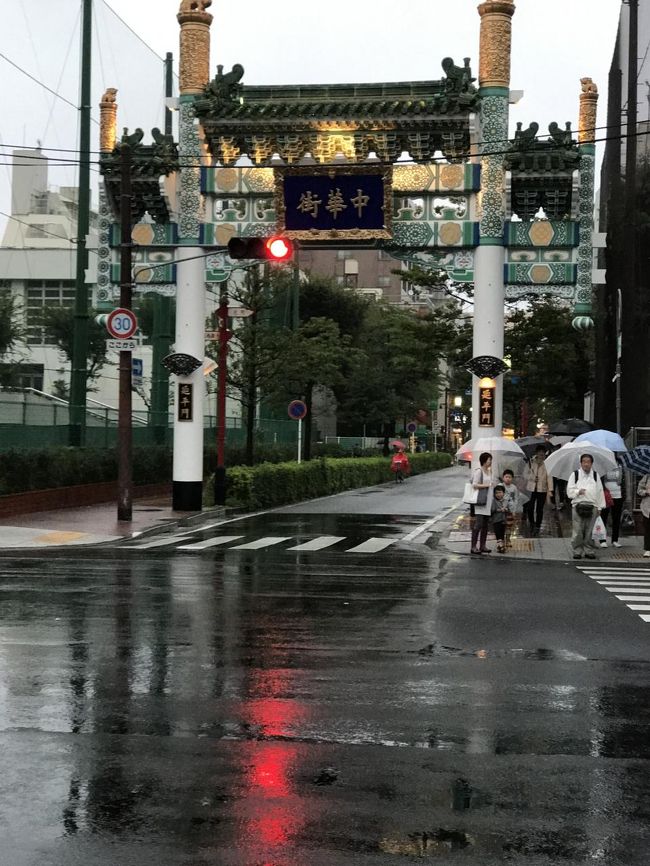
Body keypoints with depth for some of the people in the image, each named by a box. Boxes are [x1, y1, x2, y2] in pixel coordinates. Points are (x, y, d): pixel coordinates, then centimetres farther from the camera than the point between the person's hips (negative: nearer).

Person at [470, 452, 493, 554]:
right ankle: (473, 546, -7)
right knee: (478, 524, -11)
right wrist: (487, 485, -15)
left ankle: (482, 546, 16)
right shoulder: (478, 471, -11)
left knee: (485, 525, 10)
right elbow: (475, 485, -17)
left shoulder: (489, 471, 14)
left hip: (487, 502, 8)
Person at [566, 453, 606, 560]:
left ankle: (589, 551, 11)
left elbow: (600, 492, 14)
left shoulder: (595, 476, 13)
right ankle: (577, 552, 5)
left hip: (592, 506, 2)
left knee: (589, 531, 3)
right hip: (578, 505, -2)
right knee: (578, 531, -3)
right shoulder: (575, 475, 6)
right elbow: (569, 491, 3)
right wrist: (578, 492, -17)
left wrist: (600, 507, 10)